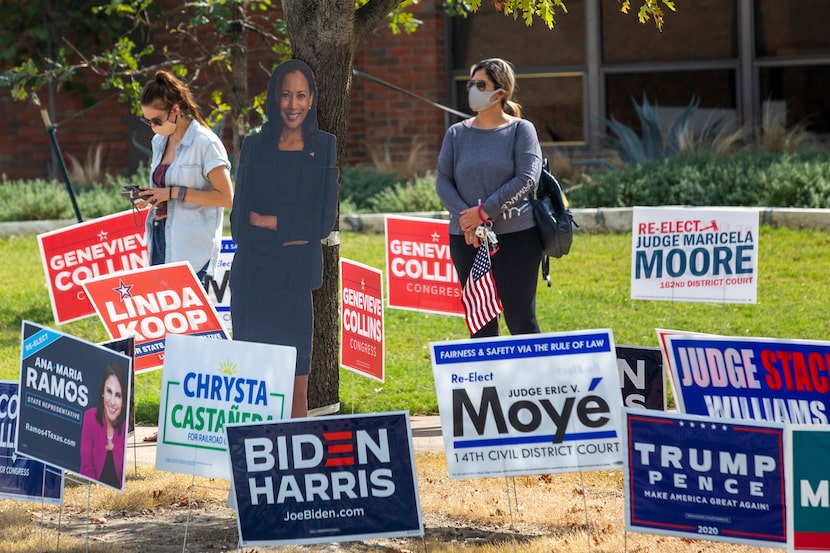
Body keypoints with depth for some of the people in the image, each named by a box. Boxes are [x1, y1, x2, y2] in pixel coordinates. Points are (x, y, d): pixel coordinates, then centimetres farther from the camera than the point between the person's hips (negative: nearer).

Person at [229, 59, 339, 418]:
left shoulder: (324, 147, 8)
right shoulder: (255, 147, 9)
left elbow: (324, 222, 1)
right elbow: (239, 224, 3)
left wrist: (266, 221, -4)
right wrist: (291, 233, -7)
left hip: (299, 280, 0)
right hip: (253, 277, 0)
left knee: (297, 390, -3)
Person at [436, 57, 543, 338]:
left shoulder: (520, 130, -1)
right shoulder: (457, 133, 9)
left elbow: (526, 179, -11)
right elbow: (443, 180, 4)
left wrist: (484, 211, -16)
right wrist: (464, 216, -13)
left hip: (516, 237, -4)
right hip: (466, 239, 4)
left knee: (521, 319, -3)